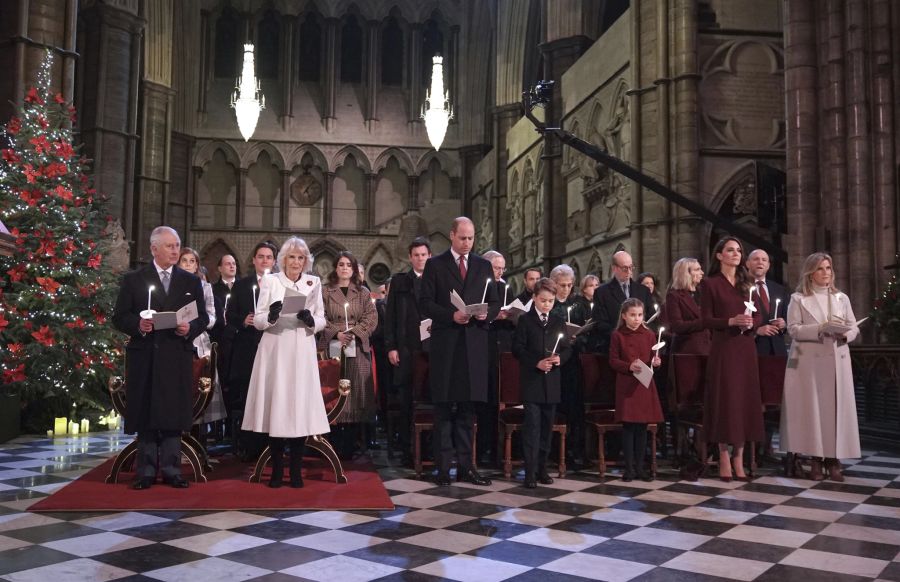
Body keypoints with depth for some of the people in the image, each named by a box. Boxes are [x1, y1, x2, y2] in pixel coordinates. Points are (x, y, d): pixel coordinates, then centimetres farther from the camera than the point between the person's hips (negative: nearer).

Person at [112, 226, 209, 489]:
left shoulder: (191, 281, 12)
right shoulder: (133, 279, 6)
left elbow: (203, 317, 10)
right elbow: (119, 317, 3)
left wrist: (190, 328, -10)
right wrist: (138, 324, -16)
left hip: (178, 357, 1)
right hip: (144, 357, -1)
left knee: (174, 416, 3)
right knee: (145, 416, 3)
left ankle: (171, 469, 12)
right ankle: (146, 470, 13)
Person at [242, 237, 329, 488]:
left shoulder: (314, 283, 10)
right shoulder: (269, 281, 6)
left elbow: (322, 320, 9)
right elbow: (258, 321, 3)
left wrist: (310, 320, -13)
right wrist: (271, 316, -18)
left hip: (302, 353, 1)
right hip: (275, 351, -1)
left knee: (300, 406, -2)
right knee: (275, 406, -1)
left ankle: (296, 471, 7)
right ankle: (277, 470, 9)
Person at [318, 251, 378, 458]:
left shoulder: (363, 293, 11)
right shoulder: (325, 291, 8)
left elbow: (371, 318, 3)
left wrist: (355, 332, -11)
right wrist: (336, 333, -13)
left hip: (357, 348, 1)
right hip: (332, 347, -1)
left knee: (356, 392, -1)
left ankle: (351, 445, 3)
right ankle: (335, 446, 3)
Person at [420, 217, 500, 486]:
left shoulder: (483, 266, 13)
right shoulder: (435, 264, 4)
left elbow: (495, 302, 14)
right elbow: (425, 302, -2)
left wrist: (486, 313, -8)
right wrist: (451, 315, -15)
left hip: (474, 344, 3)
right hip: (445, 343, -3)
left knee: (469, 407, 6)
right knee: (443, 408, 2)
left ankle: (465, 465, 12)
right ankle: (443, 466, 8)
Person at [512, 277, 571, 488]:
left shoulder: (559, 322, 11)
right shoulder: (525, 320, -1)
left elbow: (567, 349, 11)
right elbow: (517, 349, -6)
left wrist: (560, 358, -10)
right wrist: (536, 362, -17)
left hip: (552, 382, 4)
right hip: (531, 381, -4)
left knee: (547, 426, 9)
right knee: (532, 425, -6)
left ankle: (542, 468, 19)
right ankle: (531, 472, -2)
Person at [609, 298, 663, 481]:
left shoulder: (649, 335, 7)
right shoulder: (617, 336, -2)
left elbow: (653, 359, 13)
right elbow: (613, 361, -2)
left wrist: (656, 362, -9)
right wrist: (629, 366, -18)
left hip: (645, 385, 3)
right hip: (626, 385, -3)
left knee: (642, 426, 6)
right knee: (628, 426, 0)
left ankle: (640, 466, 15)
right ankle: (629, 467, 8)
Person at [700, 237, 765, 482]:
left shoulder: (747, 283, 13)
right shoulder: (710, 283, -1)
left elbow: (758, 316, 11)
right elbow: (706, 320, -7)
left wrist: (750, 323, -10)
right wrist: (732, 321, -20)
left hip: (746, 348, 5)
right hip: (723, 348, -5)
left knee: (745, 400, 4)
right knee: (724, 400, -2)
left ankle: (739, 459, 11)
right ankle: (724, 458, 5)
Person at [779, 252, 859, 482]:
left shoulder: (842, 298, 14)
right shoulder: (799, 298, 3)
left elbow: (854, 327, 10)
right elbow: (793, 329, -6)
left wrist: (845, 333, -12)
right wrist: (820, 329, -19)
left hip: (837, 360, 3)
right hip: (809, 361, -3)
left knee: (837, 408, 0)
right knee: (812, 408, -3)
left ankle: (833, 460, 6)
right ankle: (815, 460, 3)